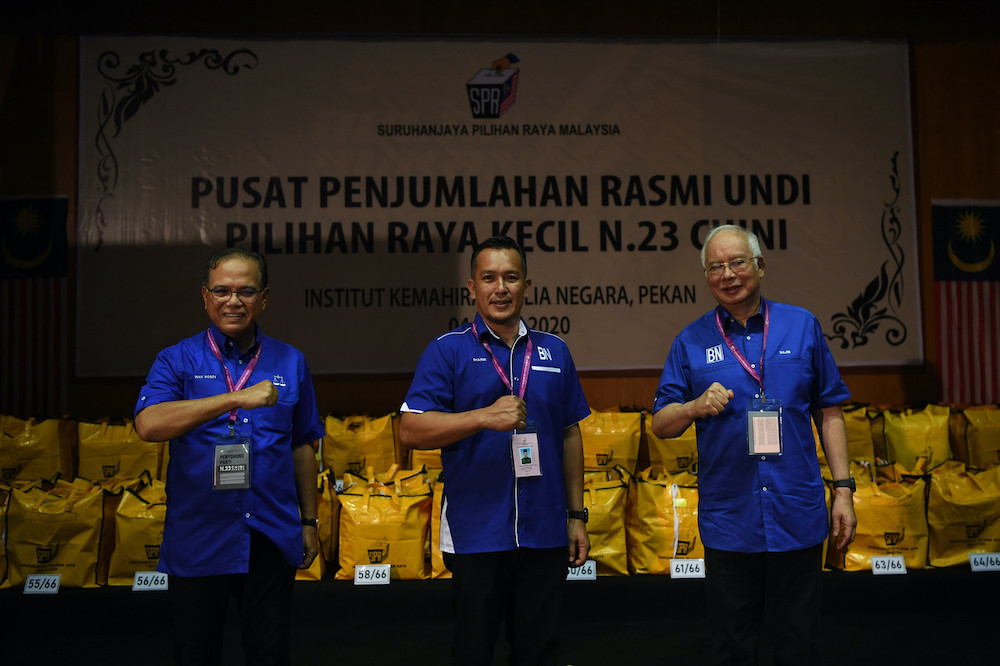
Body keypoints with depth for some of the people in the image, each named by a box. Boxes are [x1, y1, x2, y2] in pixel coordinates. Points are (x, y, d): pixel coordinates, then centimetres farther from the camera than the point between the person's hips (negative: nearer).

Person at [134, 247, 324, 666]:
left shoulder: (290, 363, 8)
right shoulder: (178, 361, -1)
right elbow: (148, 424, -20)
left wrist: (309, 521, 12)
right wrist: (236, 399, -26)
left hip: (271, 544, 2)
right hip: (197, 547, -1)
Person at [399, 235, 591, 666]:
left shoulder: (554, 352, 10)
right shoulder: (448, 351, -2)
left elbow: (569, 436, 15)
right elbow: (410, 431, -11)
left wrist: (577, 515, 12)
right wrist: (485, 417, -22)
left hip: (545, 533, 3)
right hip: (476, 533, -3)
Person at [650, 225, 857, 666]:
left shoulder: (802, 326, 5)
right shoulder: (691, 341, 3)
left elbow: (829, 412, 8)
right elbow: (661, 425, 4)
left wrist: (843, 488, 3)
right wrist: (697, 406, -16)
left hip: (798, 518, 0)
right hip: (728, 523, 0)